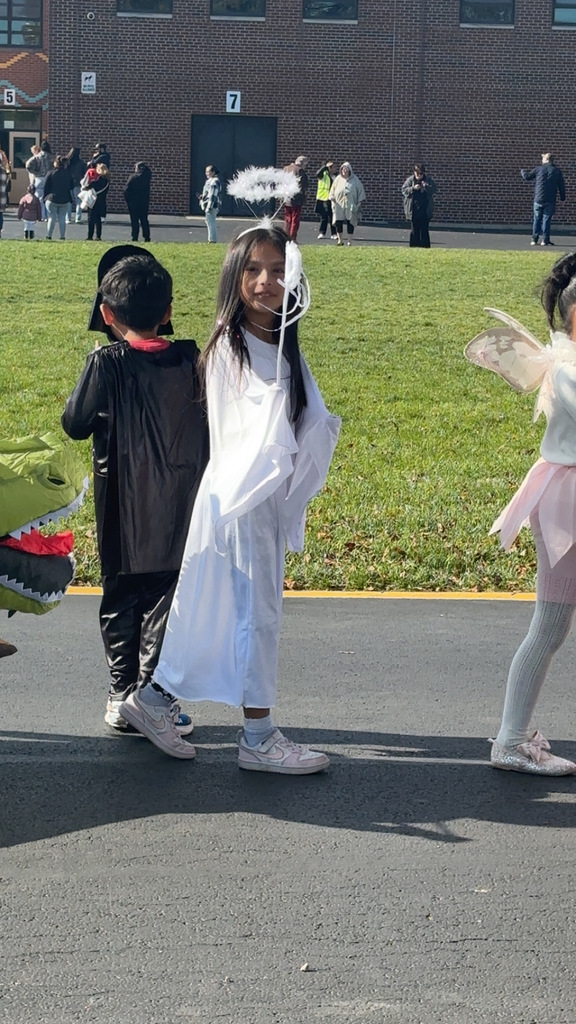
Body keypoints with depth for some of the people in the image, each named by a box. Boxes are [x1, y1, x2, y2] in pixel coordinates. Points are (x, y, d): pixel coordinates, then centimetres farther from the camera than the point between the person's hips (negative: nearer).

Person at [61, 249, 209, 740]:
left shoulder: (107, 364, -12)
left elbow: (75, 424, -4)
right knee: (166, 597, 8)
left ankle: (122, 697, 15)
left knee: (120, 596, 11)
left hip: (123, 510, -1)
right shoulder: (192, 361, -4)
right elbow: (212, 425, 3)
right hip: (180, 509, 1)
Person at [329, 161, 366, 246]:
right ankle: (340, 240, 9)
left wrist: (359, 202, -1)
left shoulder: (354, 180, 3)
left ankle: (350, 241, 5)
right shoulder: (338, 179, 8)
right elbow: (333, 191, 13)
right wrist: (333, 199, 4)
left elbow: (360, 190, 5)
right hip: (339, 204, 2)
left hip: (350, 205, -2)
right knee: (338, 222, -1)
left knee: (350, 222, -1)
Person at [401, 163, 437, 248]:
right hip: (413, 210, 1)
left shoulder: (429, 180, 3)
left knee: (424, 230, -1)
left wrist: (426, 187, -22)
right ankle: (414, 247, 9)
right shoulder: (410, 180, 4)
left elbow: (434, 190, -5)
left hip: (425, 211, -1)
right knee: (415, 230, 3)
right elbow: (404, 190, -1)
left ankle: (425, 247, 5)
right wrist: (413, 188, -16)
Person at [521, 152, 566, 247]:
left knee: (537, 219, 8)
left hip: (538, 199, 1)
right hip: (550, 200, -1)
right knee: (546, 219, 1)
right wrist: (562, 198, 14)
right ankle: (545, 240, -3)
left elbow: (527, 177, 11)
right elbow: (562, 186, 4)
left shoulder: (538, 169, 1)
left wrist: (522, 172, 33)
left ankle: (534, 240, 7)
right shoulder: (557, 171, 2)